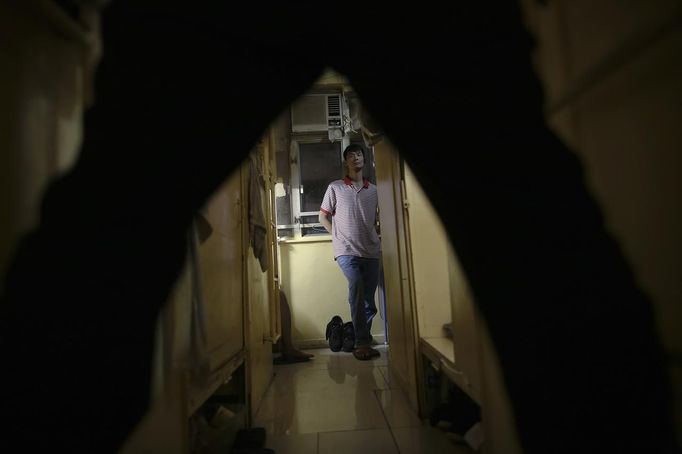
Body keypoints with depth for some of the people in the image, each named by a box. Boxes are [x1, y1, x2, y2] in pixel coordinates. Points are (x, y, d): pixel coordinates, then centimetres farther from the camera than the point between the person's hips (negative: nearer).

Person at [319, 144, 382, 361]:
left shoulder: (374, 190, 14)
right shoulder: (335, 187, 6)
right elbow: (323, 217, 10)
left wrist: (378, 237, 7)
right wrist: (339, 235, 2)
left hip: (371, 251, 4)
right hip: (346, 250, -3)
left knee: (369, 299, 3)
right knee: (356, 285, -26)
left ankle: (362, 342, 19)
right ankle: (362, 342, -19)